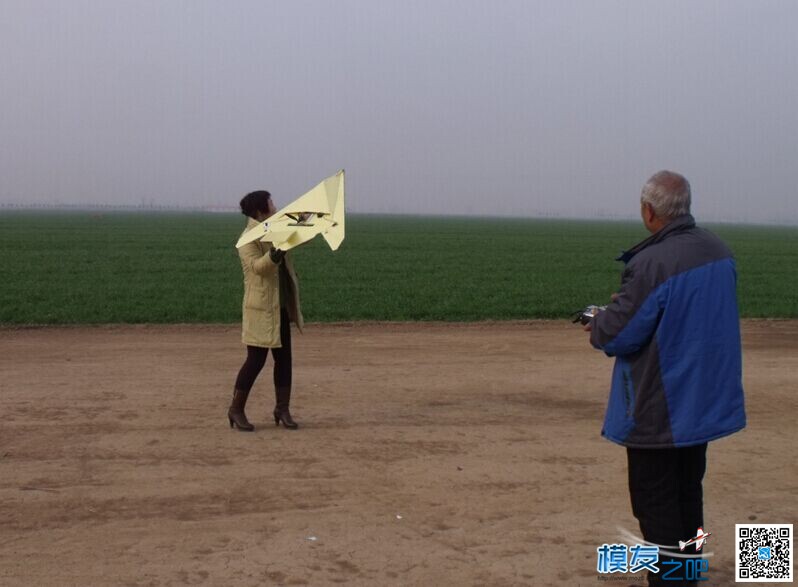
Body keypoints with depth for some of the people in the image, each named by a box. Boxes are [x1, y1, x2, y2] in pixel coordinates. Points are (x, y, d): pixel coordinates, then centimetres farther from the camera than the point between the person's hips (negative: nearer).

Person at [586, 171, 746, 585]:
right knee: (688, 489, 20)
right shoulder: (719, 252, 0)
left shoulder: (650, 264, -25)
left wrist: (597, 327, 3)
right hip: (706, 398, 8)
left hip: (659, 407, -8)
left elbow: (616, 335, -20)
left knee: (655, 498, 4)